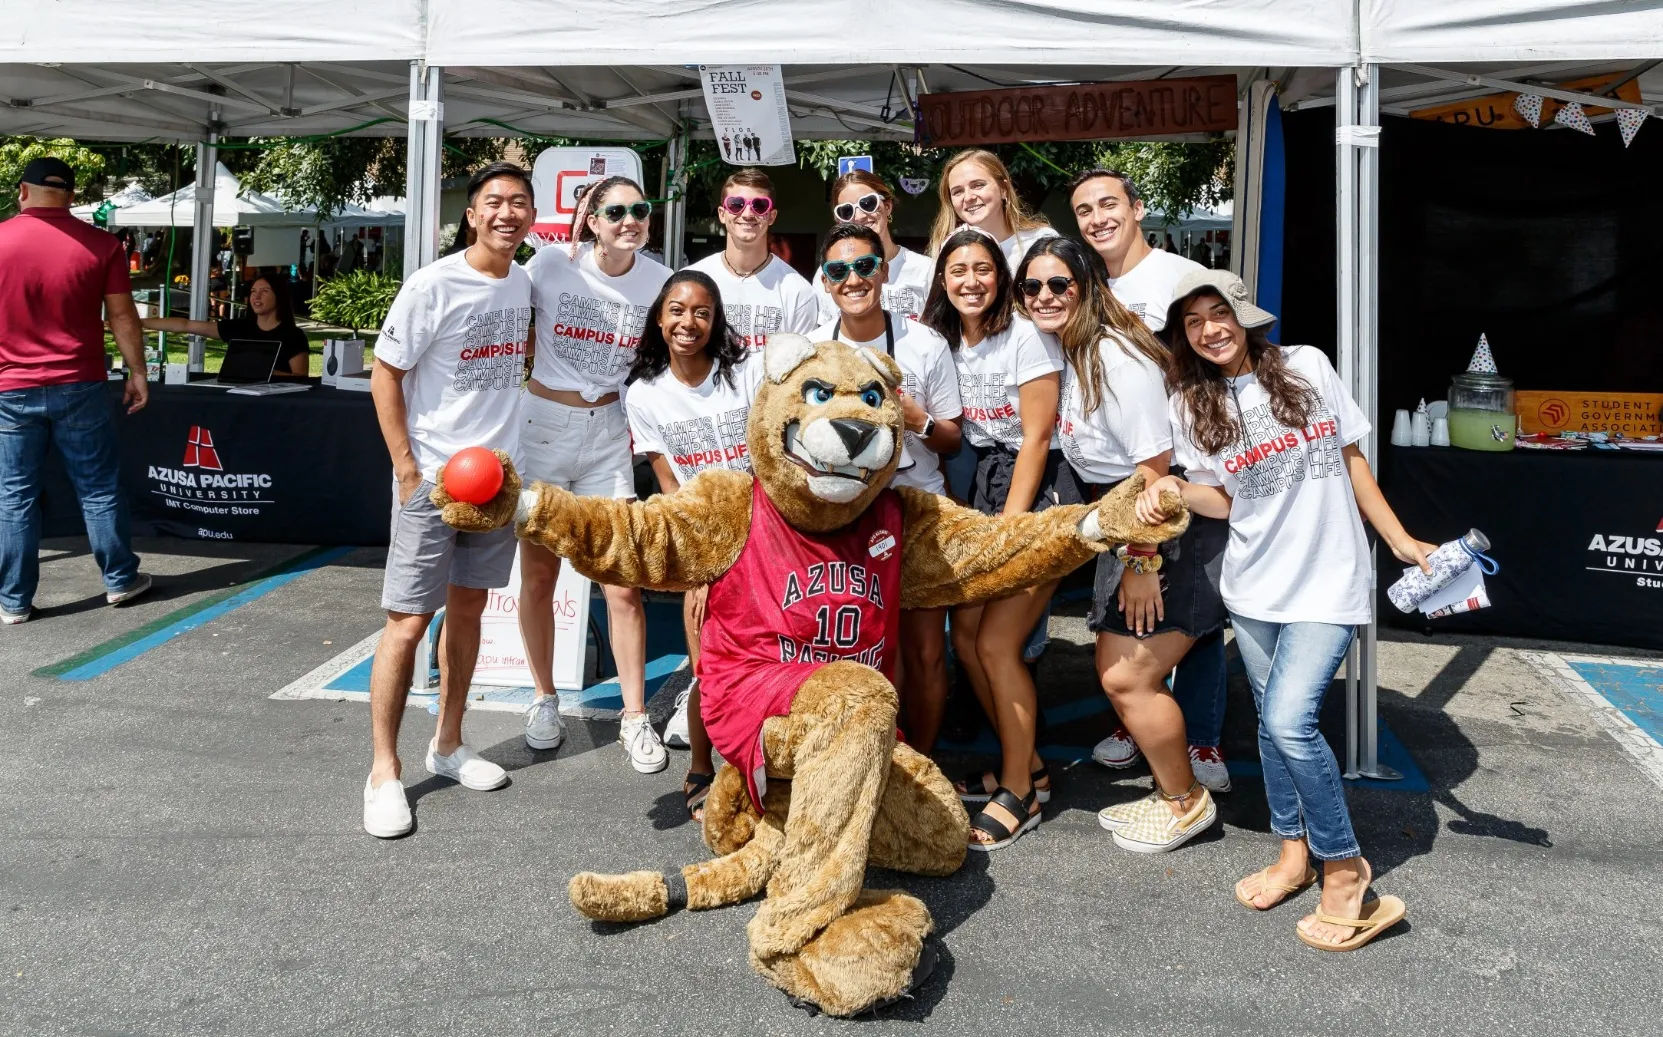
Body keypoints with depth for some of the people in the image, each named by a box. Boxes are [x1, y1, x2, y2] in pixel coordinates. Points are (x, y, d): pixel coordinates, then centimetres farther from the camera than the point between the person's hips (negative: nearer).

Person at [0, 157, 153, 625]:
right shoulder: (101, 244, -3)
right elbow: (122, 316, -2)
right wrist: (137, 373, 7)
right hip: (79, 386, 0)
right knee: (99, 488, 10)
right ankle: (120, 579, 18)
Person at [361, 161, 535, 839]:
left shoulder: (525, 285, 6)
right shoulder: (432, 286, -13)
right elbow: (385, 373, -10)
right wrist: (408, 469, -14)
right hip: (431, 477, -6)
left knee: (467, 609, 14)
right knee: (408, 623, -4)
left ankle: (448, 745, 28)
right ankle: (384, 771, 7)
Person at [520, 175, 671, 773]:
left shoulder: (659, 280, -3)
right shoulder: (553, 265, -8)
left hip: (609, 431, 1)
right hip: (543, 424, -1)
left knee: (624, 583, -3)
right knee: (539, 575, 8)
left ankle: (635, 717, 9)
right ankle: (544, 700, 27)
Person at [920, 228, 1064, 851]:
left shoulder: (1026, 337, -12)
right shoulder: (943, 340, 8)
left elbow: (1036, 439, -15)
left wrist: (1009, 526, -17)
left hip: (1037, 494, -7)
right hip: (982, 491, 7)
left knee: (997, 642, -11)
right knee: (965, 634, 4)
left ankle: (1019, 794, 5)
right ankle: (1026, 765, 22)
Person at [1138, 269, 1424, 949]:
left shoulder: (1307, 367, 0)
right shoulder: (1193, 405, 2)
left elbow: (1350, 459, 7)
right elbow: (1222, 499, 3)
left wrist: (1401, 541, 7)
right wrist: (1173, 488, -17)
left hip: (1328, 581, -3)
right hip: (1254, 586, 3)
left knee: (1290, 720, -17)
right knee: (1272, 721, 12)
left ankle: (1344, 869, 2)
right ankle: (1294, 853, 32)